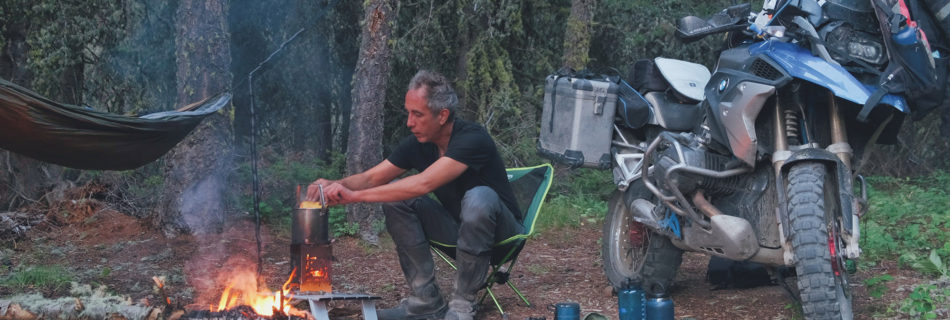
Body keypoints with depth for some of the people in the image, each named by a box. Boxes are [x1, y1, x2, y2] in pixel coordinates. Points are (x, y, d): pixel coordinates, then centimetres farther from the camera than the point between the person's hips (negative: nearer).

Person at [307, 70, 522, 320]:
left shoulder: (472, 138, -28)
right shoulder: (416, 144, -6)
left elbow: (424, 184, -38)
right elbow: (371, 178, -5)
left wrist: (355, 195, -39)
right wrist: (337, 186, -28)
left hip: (499, 228, -6)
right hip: (455, 226, 6)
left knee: (479, 198, -38)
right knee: (394, 196, -12)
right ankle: (426, 299, -11)